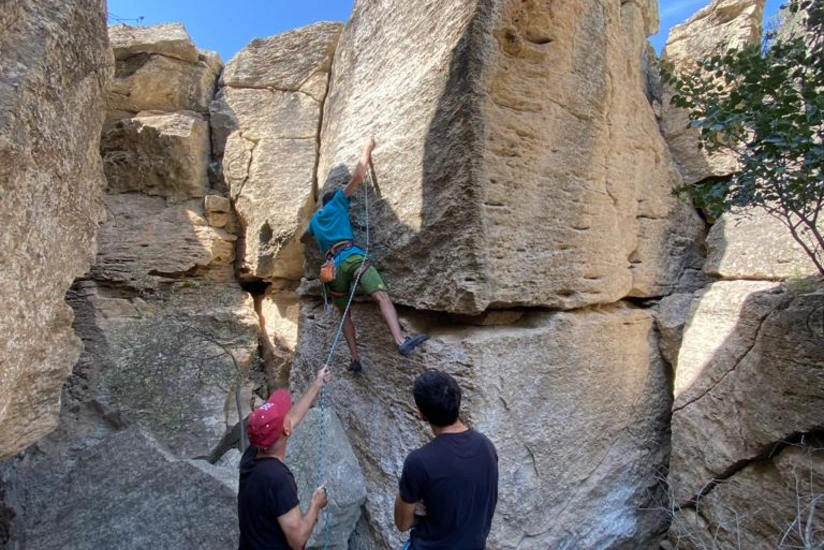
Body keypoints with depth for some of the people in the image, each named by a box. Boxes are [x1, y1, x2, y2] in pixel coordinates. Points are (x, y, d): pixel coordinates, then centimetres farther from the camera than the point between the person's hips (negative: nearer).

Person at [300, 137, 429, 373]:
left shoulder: (315, 219, 34)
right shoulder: (337, 203, 20)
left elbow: (303, 239, 53)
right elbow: (358, 176, 11)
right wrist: (367, 150, 23)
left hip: (332, 266, 6)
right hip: (351, 256, -5)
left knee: (345, 314, 16)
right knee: (382, 296, -21)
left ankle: (355, 359, 7)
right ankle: (402, 341, -42)